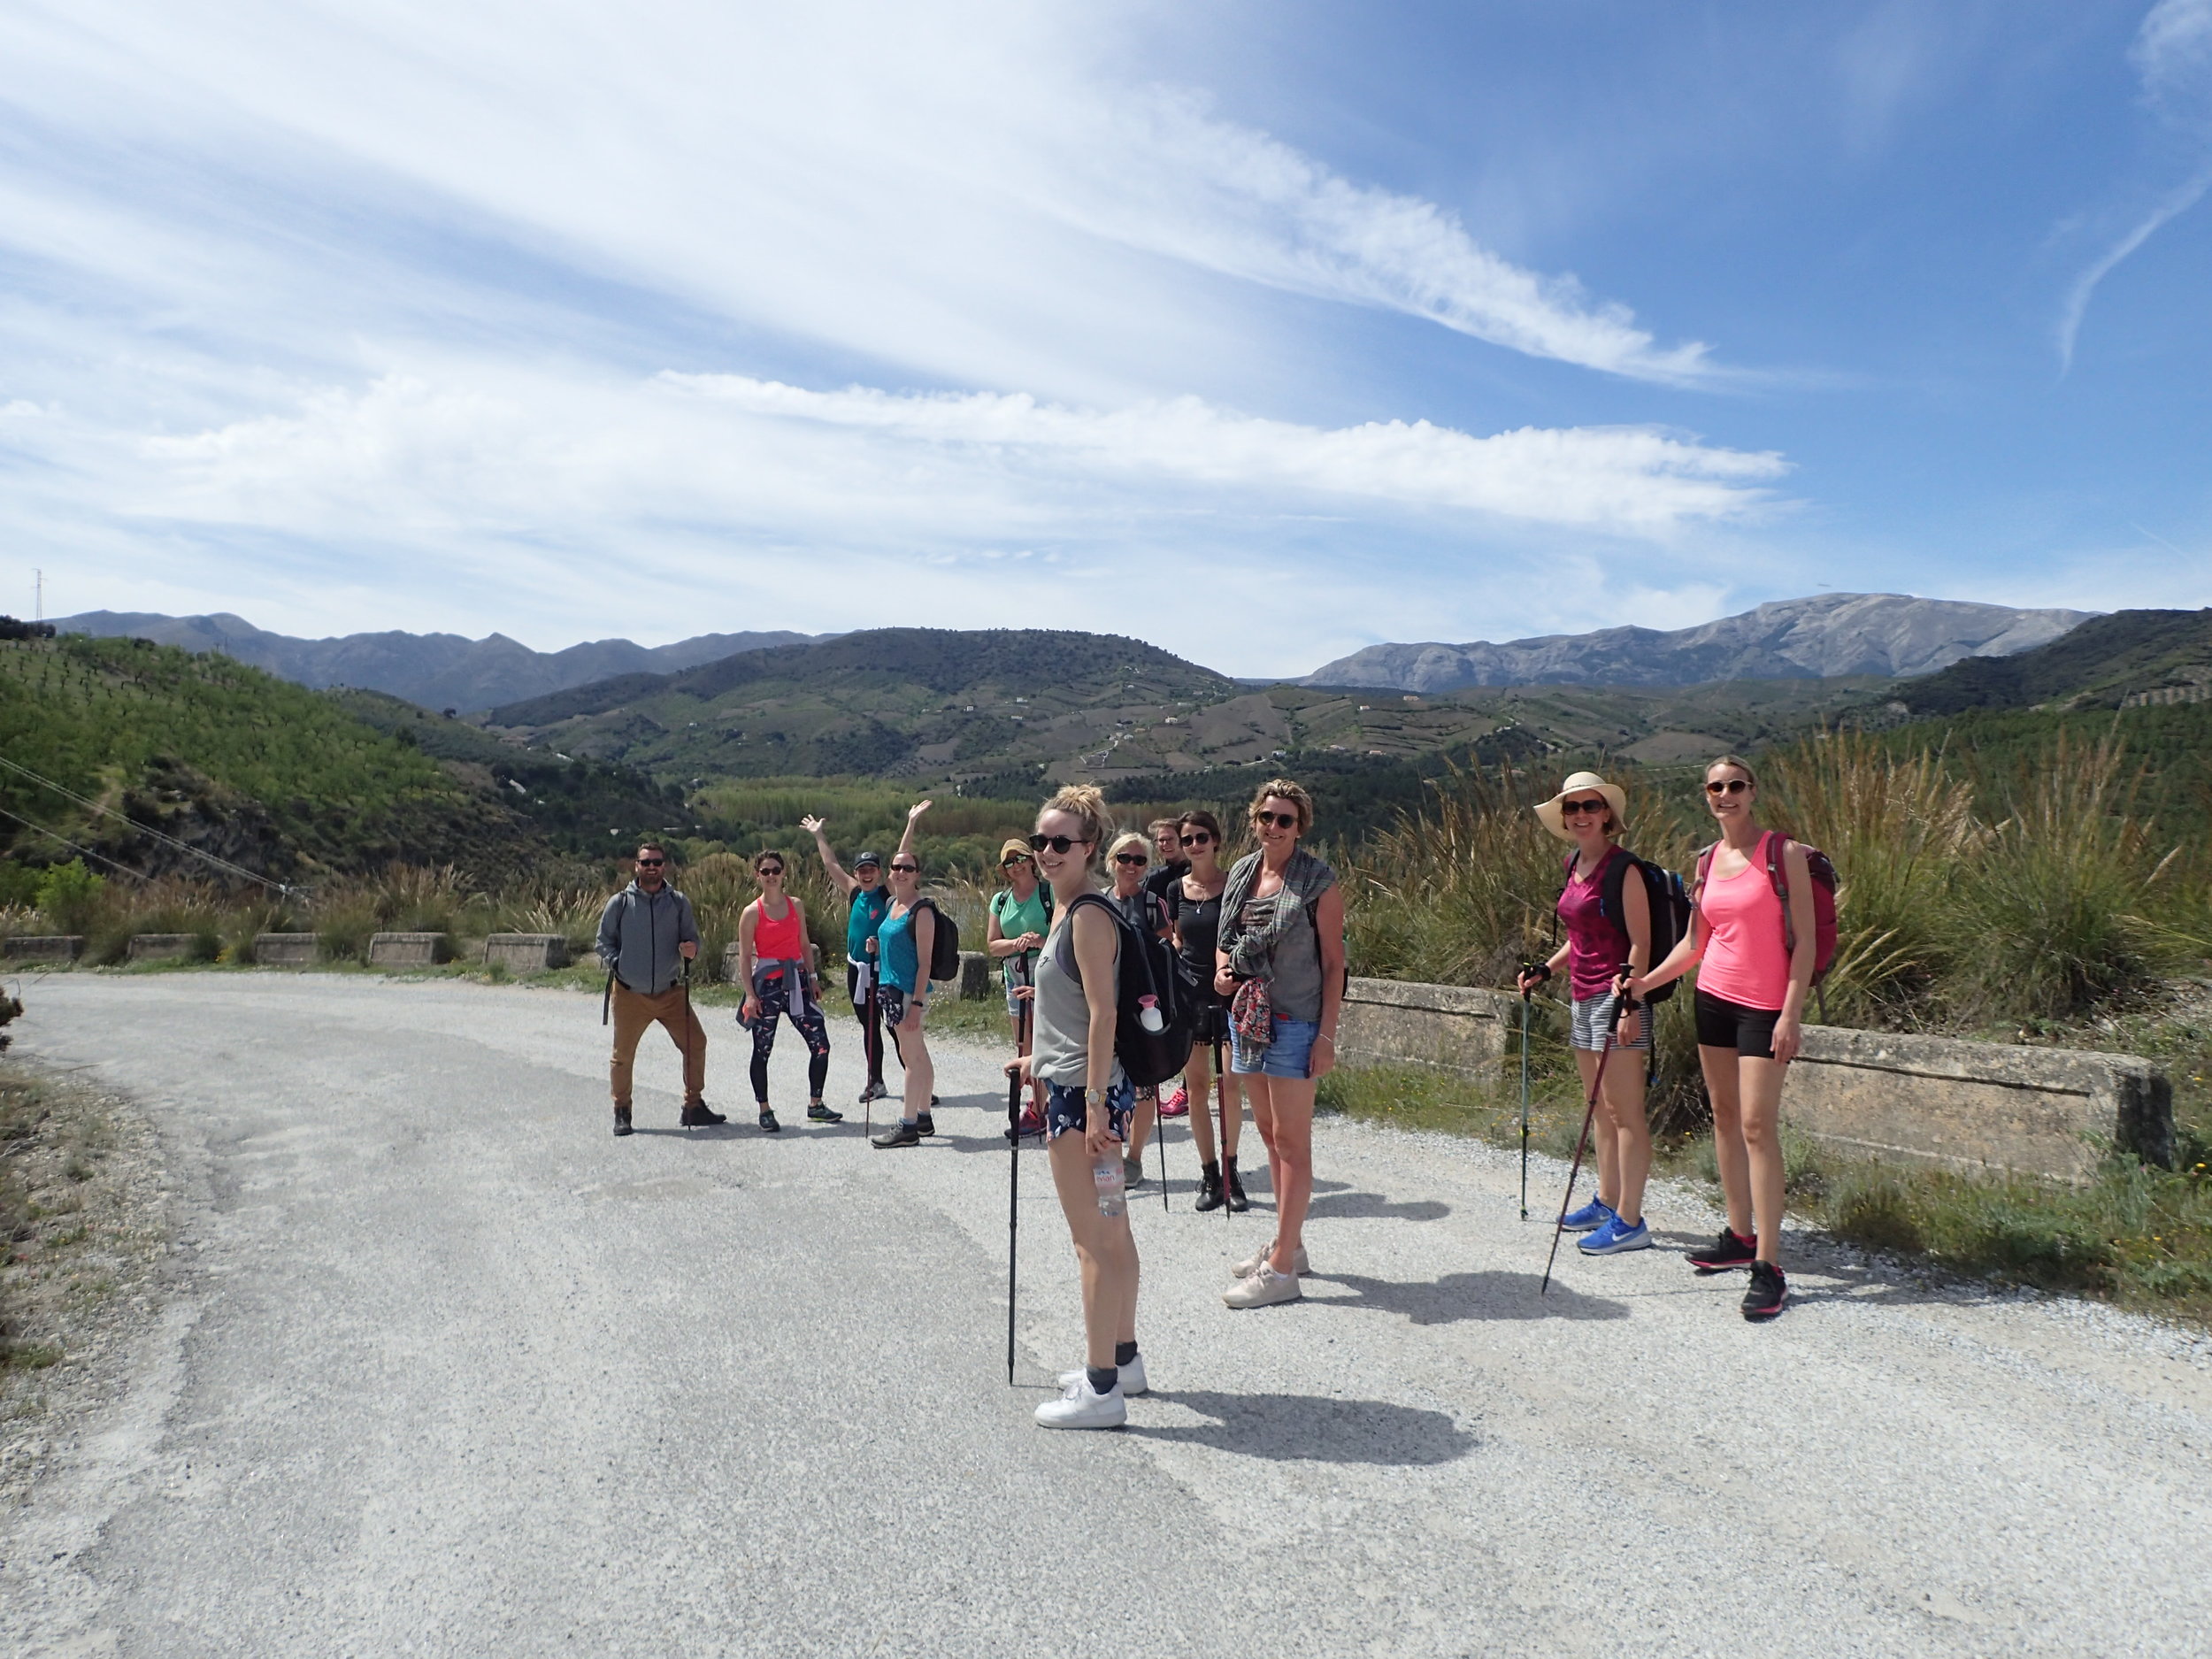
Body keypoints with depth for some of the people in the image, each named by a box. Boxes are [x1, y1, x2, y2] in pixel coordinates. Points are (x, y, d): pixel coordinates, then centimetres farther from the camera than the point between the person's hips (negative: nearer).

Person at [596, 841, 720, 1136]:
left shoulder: (679, 902, 3)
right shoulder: (619, 903, -3)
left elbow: (693, 938, 8)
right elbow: (604, 941, 6)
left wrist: (691, 949, -13)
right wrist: (617, 966, -8)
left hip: (671, 992, 2)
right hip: (629, 994, -2)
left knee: (695, 1043, 2)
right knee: (623, 1056, 5)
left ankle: (693, 1107, 16)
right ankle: (622, 1113, 23)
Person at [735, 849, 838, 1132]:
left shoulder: (796, 905, 8)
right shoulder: (752, 912, -4)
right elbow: (744, 956, -6)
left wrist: (812, 978, 7)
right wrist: (750, 994, -12)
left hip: (796, 981, 4)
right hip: (767, 984, -4)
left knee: (820, 1044, 0)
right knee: (762, 1049, 4)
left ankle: (815, 1106, 14)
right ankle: (765, 1111, 17)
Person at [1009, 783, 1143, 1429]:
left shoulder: (1088, 916, -16)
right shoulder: (1066, 910, 13)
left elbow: (1102, 1013, -21)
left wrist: (1094, 1104, -22)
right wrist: (1041, 1060, 29)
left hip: (1084, 1092, -10)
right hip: (1077, 1087, 10)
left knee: (1093, 1242, -3)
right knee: (1111, 1232, 19)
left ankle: (1102, 1390, 6)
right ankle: (1122, 1358, 32)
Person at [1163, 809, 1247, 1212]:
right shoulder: (1176, 889, 7)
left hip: (1229, 994, -3)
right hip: (1189, 993, 3)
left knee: (1231, 1085, -2)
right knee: (1196, 1086, 4)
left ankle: (1230, 1172, 11)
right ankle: (1209, 1174, 14)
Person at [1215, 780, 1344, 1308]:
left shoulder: (1318, 882, -9)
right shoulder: (1241, 873, 9)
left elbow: (1333, 962, -10)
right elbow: (1224, 941, 20)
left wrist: (1327, 1035, -15)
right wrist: (1221, 969, -3)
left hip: (1294, 1021, -7)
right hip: (1246, 1016, 7)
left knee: (1291, 1139, -4)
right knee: (1269, 1133, 15)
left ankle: (1281, 1269, 0)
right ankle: (1289, 1244, 28)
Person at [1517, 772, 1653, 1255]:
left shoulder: (1623, 868, -12)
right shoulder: (1575, 865, 13)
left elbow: (1640, 942, -15)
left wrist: (1629, 1003, -21)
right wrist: (1545, 971, 18)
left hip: (1616, 996, -9)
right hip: (1584, 995, 9)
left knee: (1624, 1111, -5)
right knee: (1600, 1108, 15)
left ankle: (1629, 1221, 0)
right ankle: (1607, 1202, 26)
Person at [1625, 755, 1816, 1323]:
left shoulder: (1785, 853, -7)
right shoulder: (1707, 861, 9)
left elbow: (1805, 938, -9)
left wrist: (1791, 1013, -16)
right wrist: (1645, 982, 2)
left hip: (1765, 1004, -6)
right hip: (1713, 996, 6)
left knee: (1757, 1125, -10)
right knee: (1724, 1116, 10)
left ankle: (1768, 1265, -7)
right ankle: (1739, 1237, 22)